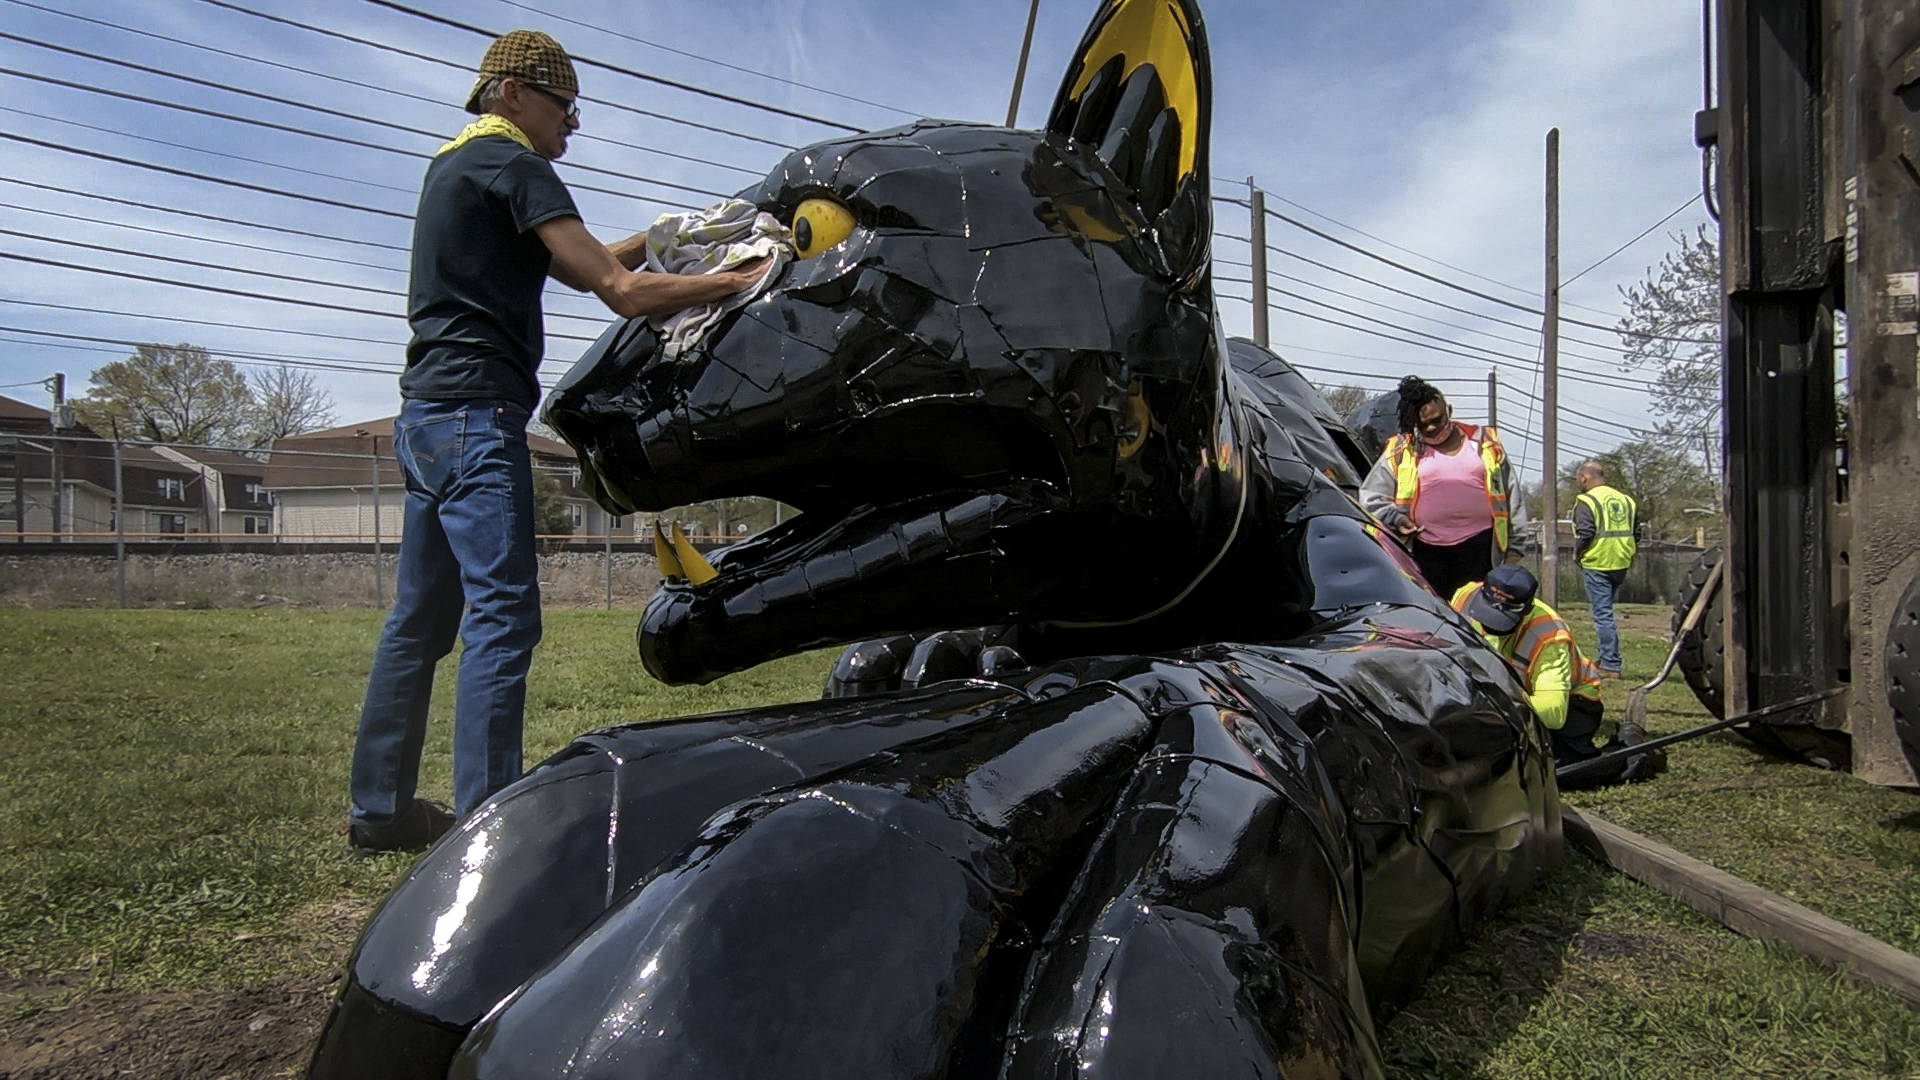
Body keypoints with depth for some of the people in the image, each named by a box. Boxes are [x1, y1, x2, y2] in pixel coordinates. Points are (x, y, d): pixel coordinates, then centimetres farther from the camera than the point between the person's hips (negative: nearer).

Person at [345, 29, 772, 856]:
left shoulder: (453, 166, 24)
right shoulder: (510, 165, -5)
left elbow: (578, 266, 23)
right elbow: (620, 291, -15)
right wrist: (741, 281, -12)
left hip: (428, 415, 10)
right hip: (475, 414, -10)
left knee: (422, 618, 11)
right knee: (502, 616, -13)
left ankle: (379, 809, 18)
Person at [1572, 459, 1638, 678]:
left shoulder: (1586, 501, -10)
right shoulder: (1626, 499, 13)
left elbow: (1585, 533, -19)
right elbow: (1636, 531, 15)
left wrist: (1577, 553, -3)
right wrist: (1630, 552, 22)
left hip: (1597, 564, -7)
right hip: (1621, 564, 7)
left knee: (1602, 613, -4)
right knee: (1606, 611, 21)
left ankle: (1610, 666, -4)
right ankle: (1610, 659, 25)